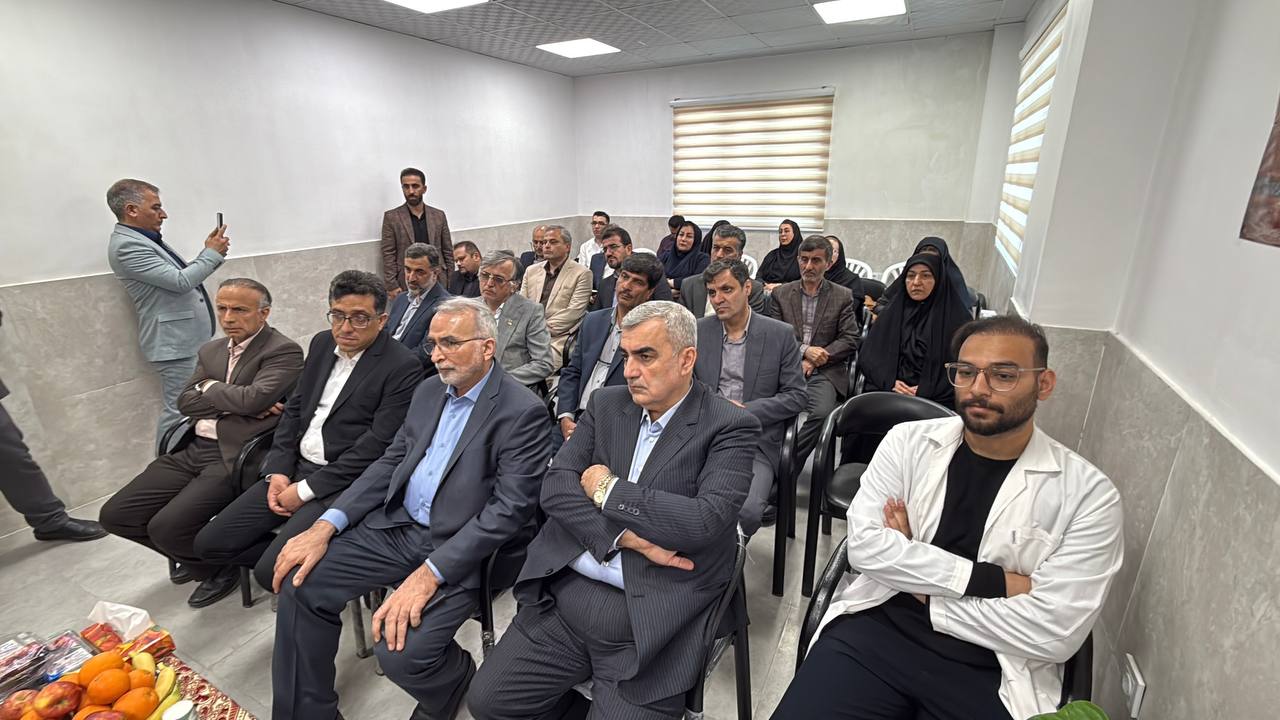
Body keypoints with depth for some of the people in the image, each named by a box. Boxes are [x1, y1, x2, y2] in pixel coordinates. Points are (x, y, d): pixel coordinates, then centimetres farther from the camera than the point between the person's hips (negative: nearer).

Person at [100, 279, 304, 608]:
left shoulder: (284, 351, -9)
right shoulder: (211, 350, 16)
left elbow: (253, 398, -22)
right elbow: (186, 401, 6)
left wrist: (211, 389, -2)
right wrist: (236, 403, -12)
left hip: (234, 456, -8)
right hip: (192, 449, 9)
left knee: (166, 527, -19)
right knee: (115, 514, 5)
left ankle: (221, 567, 12)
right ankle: (195, 556, 27)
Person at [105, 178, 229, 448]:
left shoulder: (146, 240, 15)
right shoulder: (126, 245, -14)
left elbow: (181, 276, 18)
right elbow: (181, 281, -20)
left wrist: (209, 253, 6)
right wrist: (213, 253, -8)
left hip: (188, 339, 10)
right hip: (176, 343, -10)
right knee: (178, 410, -4)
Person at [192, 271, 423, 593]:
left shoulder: (403, 366, -16)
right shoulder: (322, 342, 8)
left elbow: (378, 445, -18)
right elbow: (294, 407, 13)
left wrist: (306, 490, -14)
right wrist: (278, 470, 1)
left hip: (343, 482, -7)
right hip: (294, 468, 8)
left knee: (271, 570, -18)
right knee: (209, 543, 3)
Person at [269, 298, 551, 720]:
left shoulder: (523, 411, -16)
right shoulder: (429, 390, 8)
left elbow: (509, 509, -21)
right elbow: (390, 463, 11)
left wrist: (430, 573, -26)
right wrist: (326, 525, -2)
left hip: (462, 549, -7)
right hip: (400, 526, 7)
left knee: (401, 652, -22)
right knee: (302, 583, -4)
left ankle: (454, 679, 16)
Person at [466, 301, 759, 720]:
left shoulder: (730, 427, -7)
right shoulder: (606, 405, 6)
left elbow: (708, 522, -20)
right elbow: (555, 487, -1)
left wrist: (608, 489, -12)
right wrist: (625, 536, -15)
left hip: (653, 622, -4)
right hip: (565, 596, 5)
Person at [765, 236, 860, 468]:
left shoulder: (843, 296, 10)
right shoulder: (781, 294, 12)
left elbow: (850, 340, 4)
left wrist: (815, 360, -8)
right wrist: (804, 350, -10)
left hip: (825, 372, 0)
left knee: (822, 413, -30)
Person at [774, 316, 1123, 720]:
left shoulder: (1088, 493, -2)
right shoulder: (908, 441, 2)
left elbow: (1055, 633, -10)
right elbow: (865, 546, -7)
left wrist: (921, 588, -7)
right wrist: (990, 580, -11)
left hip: (989, 671, 0)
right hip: (876, 630, 1)